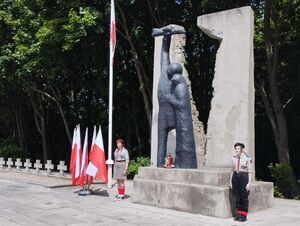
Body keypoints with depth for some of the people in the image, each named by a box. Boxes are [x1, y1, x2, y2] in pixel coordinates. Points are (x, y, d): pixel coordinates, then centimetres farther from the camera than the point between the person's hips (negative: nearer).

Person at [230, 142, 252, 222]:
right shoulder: (234, 158, 7)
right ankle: (238, 214, 22)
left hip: (244, 177, -5)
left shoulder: (247, 158, -8)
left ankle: (244, 216, 15)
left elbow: (250, 171, -8)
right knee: (237, 197, 10)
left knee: (244, 197, 4)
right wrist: (231, 181, 11)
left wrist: (249, 183, -12)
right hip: (235, 177, 5)